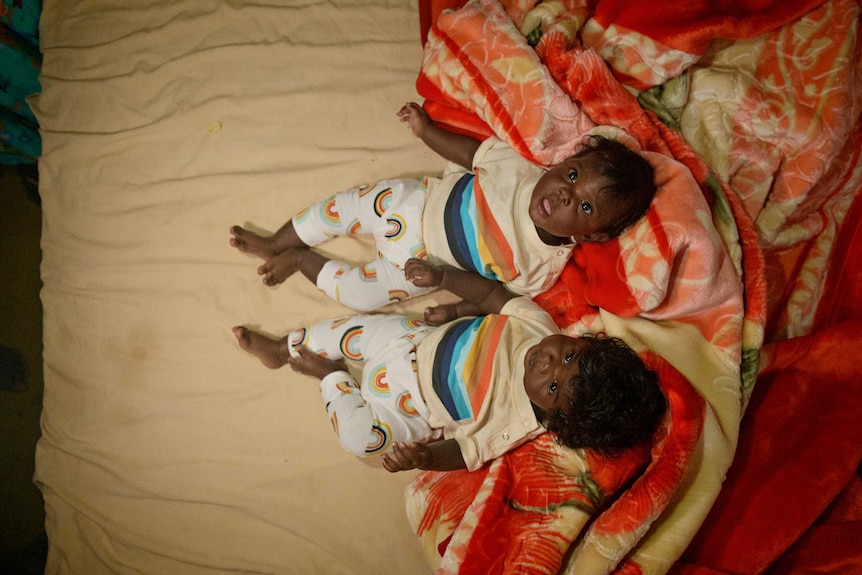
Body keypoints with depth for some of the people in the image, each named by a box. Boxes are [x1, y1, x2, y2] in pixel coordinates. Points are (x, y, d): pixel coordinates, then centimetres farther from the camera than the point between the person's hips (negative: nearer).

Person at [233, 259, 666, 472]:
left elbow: (464, 452, -24)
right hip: (415, 340, 5)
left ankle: (330, 375, 8)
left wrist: (422, 457, -45)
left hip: (405, 405, -4)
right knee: (357, 330, 3)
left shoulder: (520, 424, -29)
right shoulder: (537, 323, -21)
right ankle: (283, 348, 32)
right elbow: (492, 292, -7)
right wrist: (441, 277, -17)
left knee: (359, 435, -22)